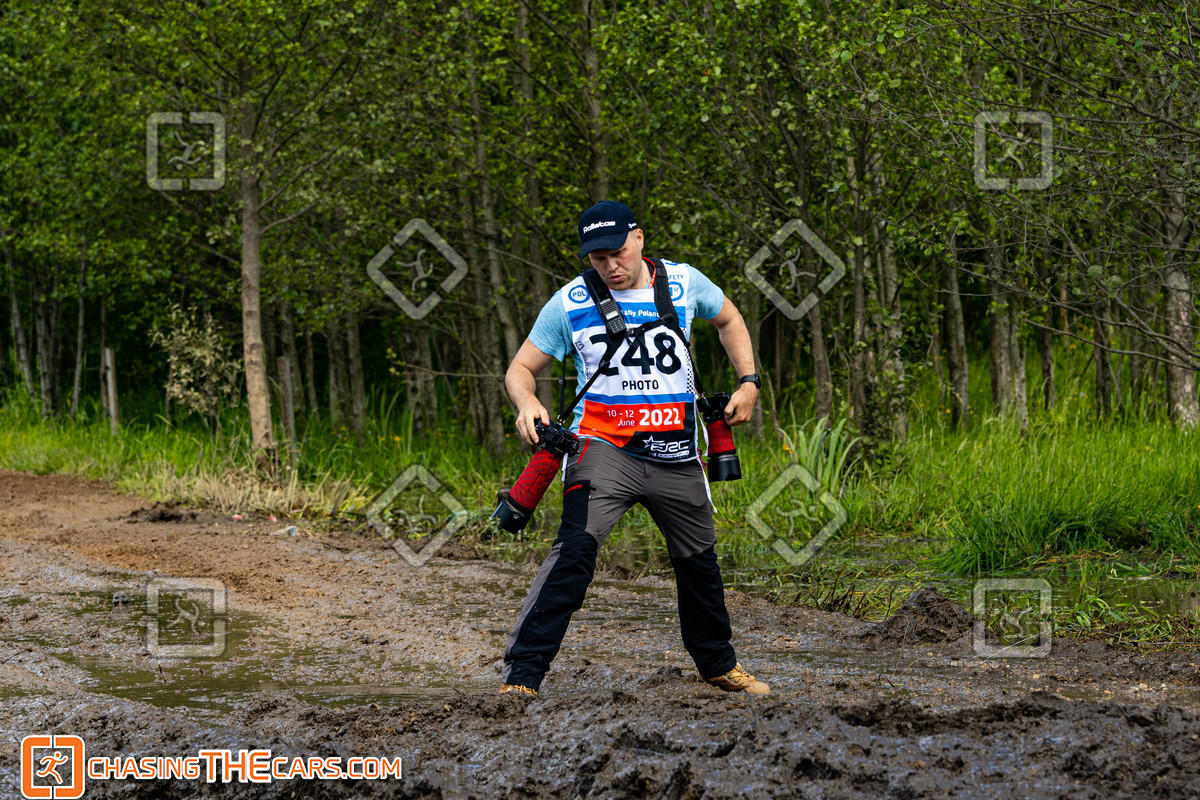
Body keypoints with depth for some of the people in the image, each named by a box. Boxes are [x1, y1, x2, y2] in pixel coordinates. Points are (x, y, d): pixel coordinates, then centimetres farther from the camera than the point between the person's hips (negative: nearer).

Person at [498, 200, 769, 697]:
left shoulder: (684, 283, 3)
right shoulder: (570, 303, -4)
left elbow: (728, 320, 23)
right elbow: (522, 367, 1)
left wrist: (749, 383, 10)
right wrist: (526, 402, -22)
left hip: (674, 456, 4)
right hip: (603, 446, -3)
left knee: (699, 562, 16)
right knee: (576, 549, -24)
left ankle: (718, 665, 41)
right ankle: (522, 673, -26)